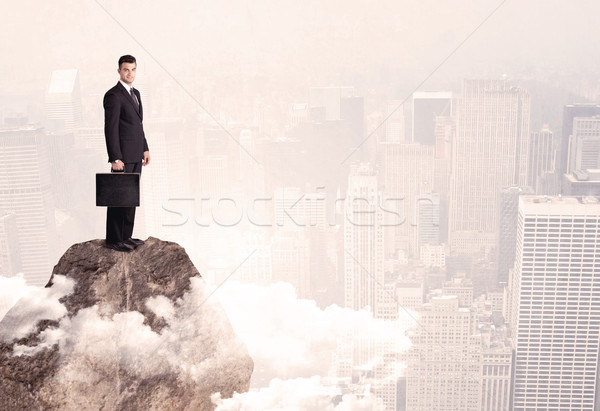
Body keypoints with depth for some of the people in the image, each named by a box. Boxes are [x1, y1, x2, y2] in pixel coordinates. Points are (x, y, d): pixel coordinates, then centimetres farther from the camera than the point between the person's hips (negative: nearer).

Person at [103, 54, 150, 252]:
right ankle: (113, 240, 5)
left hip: (136, 156, 9)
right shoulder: (113, 95, -13)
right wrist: (115, 159, -21)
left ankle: (126, 236, 21)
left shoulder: (135, 93, 15)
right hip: (123, 156, -9)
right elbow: (110, 129, -17)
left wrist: (145, 148, 17)